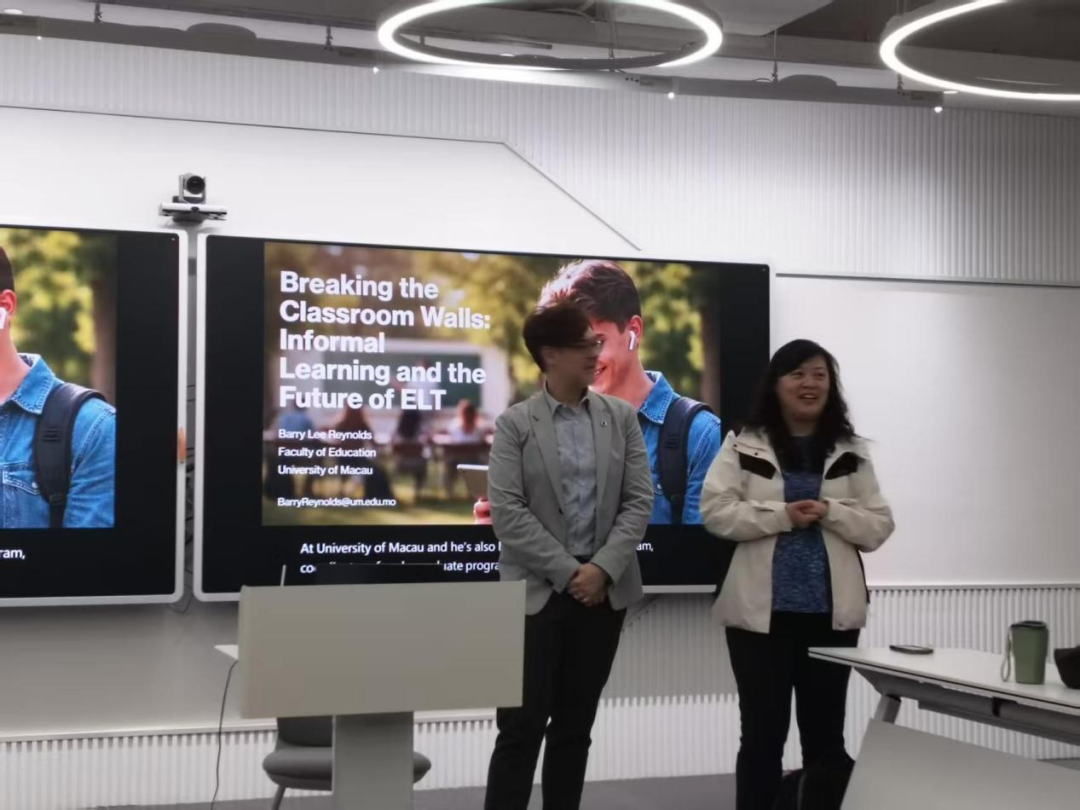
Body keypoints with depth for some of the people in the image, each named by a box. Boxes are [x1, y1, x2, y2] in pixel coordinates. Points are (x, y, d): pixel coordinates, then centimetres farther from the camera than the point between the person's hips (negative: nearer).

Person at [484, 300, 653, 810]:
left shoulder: (621, 417, 6)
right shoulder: (514, 424, -2)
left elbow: (639, 501, 1)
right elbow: (506, 513, -10)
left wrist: (602, 568, -12)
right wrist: (568, 573, -15)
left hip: (604, 592, 3)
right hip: (537, 593, -3)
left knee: (575, 726, 10)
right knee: (522, 726, -4)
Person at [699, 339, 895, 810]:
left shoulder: (851, 454, 8)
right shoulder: (743, 447, 1)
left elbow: (878, 526, 5)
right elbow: (716, 512, -7)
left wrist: (830, 513, -12)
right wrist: (782, 514, -15)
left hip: (832, 612, 3)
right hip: (762, 611, -2)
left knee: (825, 735, 11)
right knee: (763, 734, 5)